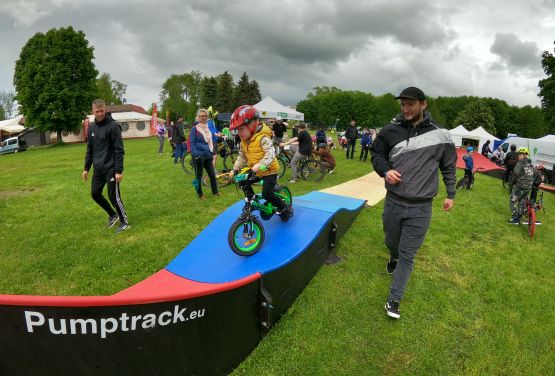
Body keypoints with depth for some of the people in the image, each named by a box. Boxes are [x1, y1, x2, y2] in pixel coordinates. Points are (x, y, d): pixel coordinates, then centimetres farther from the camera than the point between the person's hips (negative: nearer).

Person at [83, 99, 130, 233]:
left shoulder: (113, 126, -13)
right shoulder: (92, 127, 9)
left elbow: (119, 150, -15)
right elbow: (89, 150, 15)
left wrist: (119, 170, -19)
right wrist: (86, 168, 13)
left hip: (111, 169, -7)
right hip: (98, 169, 7)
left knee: (114, 196, -3)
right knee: (95, 194, 13)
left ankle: (124, 222, 14)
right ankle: (112, 215, 32)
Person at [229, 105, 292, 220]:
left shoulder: (262, 138, -22)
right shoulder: (244, 141, 4)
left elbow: (270, 153, -34)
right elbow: (242, 156, 13)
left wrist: (260, 164, -49)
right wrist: (235, 169, 3)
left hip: (269, 170, -8)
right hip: (254, 171, 8)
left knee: (266, 194, -20)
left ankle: (285, 208, 1)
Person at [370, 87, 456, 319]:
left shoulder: (440, 135, -5)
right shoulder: (390, 130, -4)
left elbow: (449, 167, 9)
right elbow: (376, 153, 10)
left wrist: (451, 194, 13)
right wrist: (385, 170, -9)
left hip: (420, 208, -2)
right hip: (393, 202, 2)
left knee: (407, 255, 1)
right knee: (391, 242, 22)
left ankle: (394, 300, 15)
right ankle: (393, 258, 59)